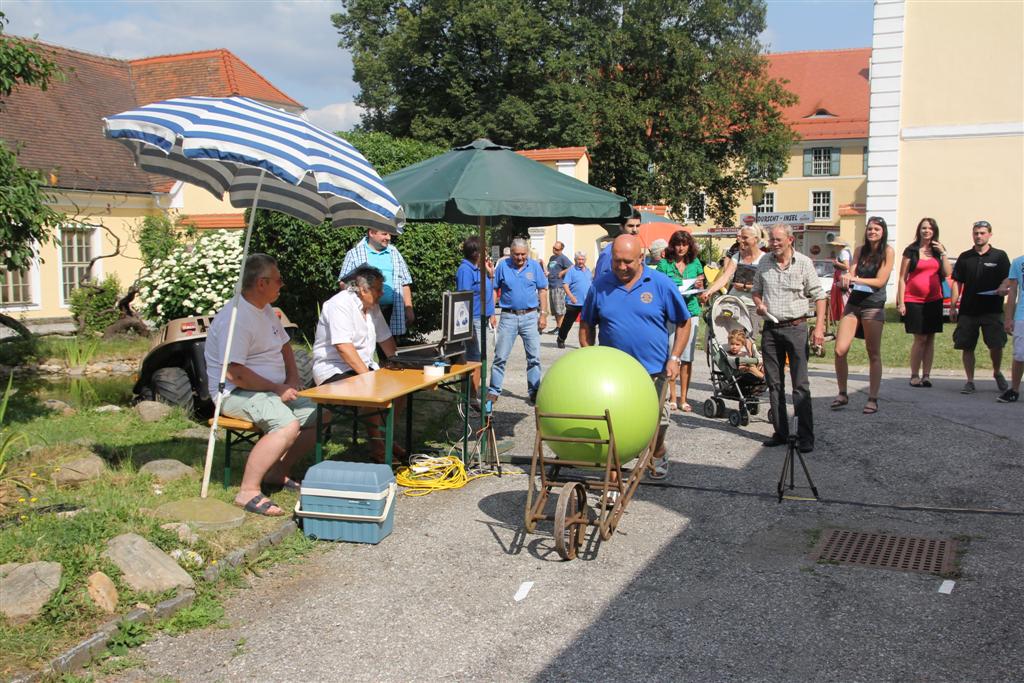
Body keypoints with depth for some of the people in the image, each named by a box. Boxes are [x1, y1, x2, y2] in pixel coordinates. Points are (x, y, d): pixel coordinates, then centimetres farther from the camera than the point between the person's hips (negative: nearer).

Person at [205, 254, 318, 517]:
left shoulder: (265, 310, 12)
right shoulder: (236, 317, -20)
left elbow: (284, 345, 25)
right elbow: (234, 373, -27)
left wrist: (293, 380, 9)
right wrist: (277, 389, -19)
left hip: (273, 390, 10)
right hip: (236, 394, -10)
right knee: (287, 424, -33)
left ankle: (278, 472, 11)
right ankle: (248, 492, -27)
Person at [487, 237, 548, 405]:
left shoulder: (535, 266, 2)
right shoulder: (503, 266, 1)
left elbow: (542, 291, 6)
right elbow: (495, 290, 4)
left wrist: (543, 314, -1)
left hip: (530, 317, 1)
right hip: (508, 317, -1)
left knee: (534, 357, 4)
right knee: (500, 356, 2)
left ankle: (534, 391, 14)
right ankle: (494, 391, 11)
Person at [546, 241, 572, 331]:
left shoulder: (563, 258, -7)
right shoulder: (552, 257, 19)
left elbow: (572, 267, -17)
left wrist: (562, 273, -13)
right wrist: (547, 273, 9)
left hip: (559, 286, -9)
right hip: (551, 285, 9)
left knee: (559, 308, -9)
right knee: (554, 309, 11)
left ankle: (560, 327, -6)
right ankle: (557, 327, 17)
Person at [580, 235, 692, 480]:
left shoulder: (661, 284, -7)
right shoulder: (600, 285, -2)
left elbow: (683, 323, 0)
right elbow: (587, 325, 7)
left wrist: (674, 358, -8)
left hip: (653, 370, 0)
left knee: (656, 421, 17)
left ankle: (658, 456, 45)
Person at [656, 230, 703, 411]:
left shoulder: (695, 263, 12)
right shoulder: (664, 264, 0)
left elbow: (700, 288, 19)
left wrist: (698, 286, -3)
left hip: (691, 311, 3)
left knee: (687, 358, 4)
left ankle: (683, 399, 11)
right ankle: (672, 398, 7)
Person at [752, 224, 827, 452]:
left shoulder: (804, 263, -3)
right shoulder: (764, 263, 8)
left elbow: (818, 296, -1)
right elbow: (756, 289, 21)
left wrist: (819, 327, -10)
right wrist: (759, 303, -1)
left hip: (795, 328, -4)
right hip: (770, 329, 4)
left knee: (800, 384, -6)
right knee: (774, 384, 8)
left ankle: (806, 437, -2)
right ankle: (781, 432, 17)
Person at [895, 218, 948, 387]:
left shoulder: (938, 249, 12)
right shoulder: (911, 251, 1)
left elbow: (946, 274, 3)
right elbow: (902, 278, -1)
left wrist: (942, 253, -6)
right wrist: (901, 302, -6)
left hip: (934, 300, 4)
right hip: (914, 300, -4)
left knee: (930, 338, 4)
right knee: (920, 338, -6)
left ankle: (926, 375, 10)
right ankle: (914, 376, 3)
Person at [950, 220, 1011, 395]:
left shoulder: (999, 256, 5)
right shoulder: (965, 257, 10)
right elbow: (957, 283, 10)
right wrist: (952, 306, 4)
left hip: (992, 310, -2)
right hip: (968, 310, 2)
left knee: (996, 345, -5)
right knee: (967, 347, 2)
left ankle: (997, 373, 23)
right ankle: (970, 381, 14)